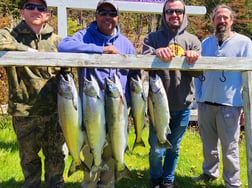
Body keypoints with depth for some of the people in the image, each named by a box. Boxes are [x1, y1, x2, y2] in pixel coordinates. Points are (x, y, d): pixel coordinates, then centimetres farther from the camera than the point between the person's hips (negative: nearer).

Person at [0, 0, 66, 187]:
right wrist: (26, 50, -23)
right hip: (24, 113, -2)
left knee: (56, 157, 15)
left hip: (54, 111, 2)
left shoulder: (56, 40, 7)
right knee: (29, 159, 13)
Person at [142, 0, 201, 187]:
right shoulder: (153, 38, 2)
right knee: (156, 149, 6)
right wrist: (157, 53, -33)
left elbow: (198, 72, -3)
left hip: (183, 106, 2)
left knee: (174, 148, 16)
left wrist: (193, 59, -25)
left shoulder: (192, 40, 5)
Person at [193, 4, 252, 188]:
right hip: (205, 103, 4)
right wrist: (198, 97, 7)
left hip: (229, 104, -4)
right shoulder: (206, 43, 10)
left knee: (229, 147, 4)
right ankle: (210, 173, 34)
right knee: (208, 143, 16)